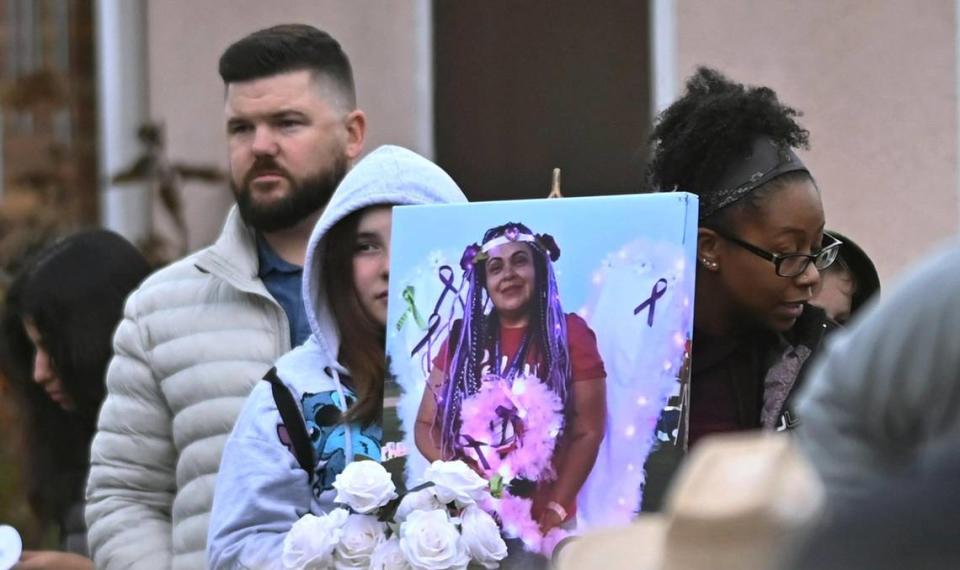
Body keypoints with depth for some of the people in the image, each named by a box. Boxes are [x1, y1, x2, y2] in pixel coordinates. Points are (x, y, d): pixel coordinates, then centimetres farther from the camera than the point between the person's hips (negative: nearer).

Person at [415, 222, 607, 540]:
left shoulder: (569, 334, -1)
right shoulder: (464, 337, 7)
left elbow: (588, 433, -5)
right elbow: (426, 424, 10)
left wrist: (554, 512, -14)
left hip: (539, 523, -3)